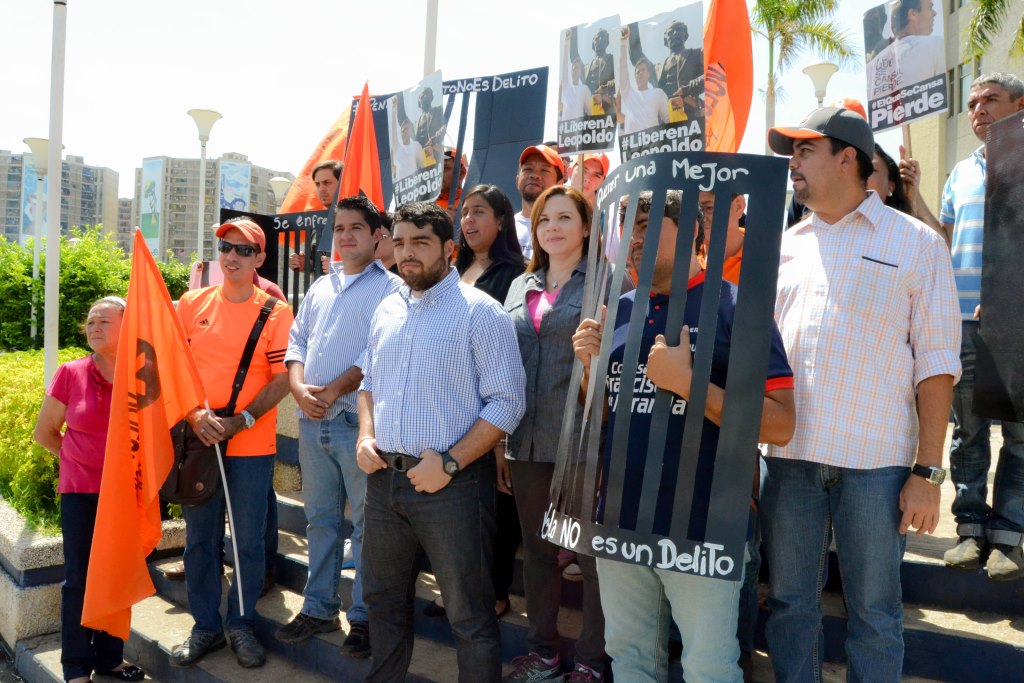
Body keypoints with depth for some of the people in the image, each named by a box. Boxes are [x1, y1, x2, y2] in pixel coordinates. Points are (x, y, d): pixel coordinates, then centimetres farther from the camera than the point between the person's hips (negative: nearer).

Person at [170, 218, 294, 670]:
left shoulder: (275, 312, -3)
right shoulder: (192, 304, 6)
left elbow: (281, 379, -6)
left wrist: (240, 421, -15)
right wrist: (195, 415, -10)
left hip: (252, 446, -2)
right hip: (197, 442, 3)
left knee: (249, 541, 6)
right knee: (199, 538, 11)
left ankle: (242, 625, 25)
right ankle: (205, 626, 27)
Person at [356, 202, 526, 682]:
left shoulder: (480, 312, -10)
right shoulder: (387, 310, 11)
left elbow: (506, 402, -14)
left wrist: (450, 462, -19)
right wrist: (366, 436, 3)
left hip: (453, 484, -6)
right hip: (384, 479, 7)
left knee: (469, 614, 5)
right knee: (383, 598, 22)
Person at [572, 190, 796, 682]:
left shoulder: (736, 306, -9)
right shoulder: (622, 309, 9)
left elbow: (780, 426, -15)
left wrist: (686, 382, -24)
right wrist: (591, 364, -3)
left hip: (700, 530, -5)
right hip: (619, 520, 6)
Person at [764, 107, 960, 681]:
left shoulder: (917, 243, 0)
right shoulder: (787, 244, 12)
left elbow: (936, 364, -2)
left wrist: (928, 472, -7)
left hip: (876, 462, -3)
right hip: (789, 456, 4)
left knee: (875, 613, 9)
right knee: (790, 602, 13)